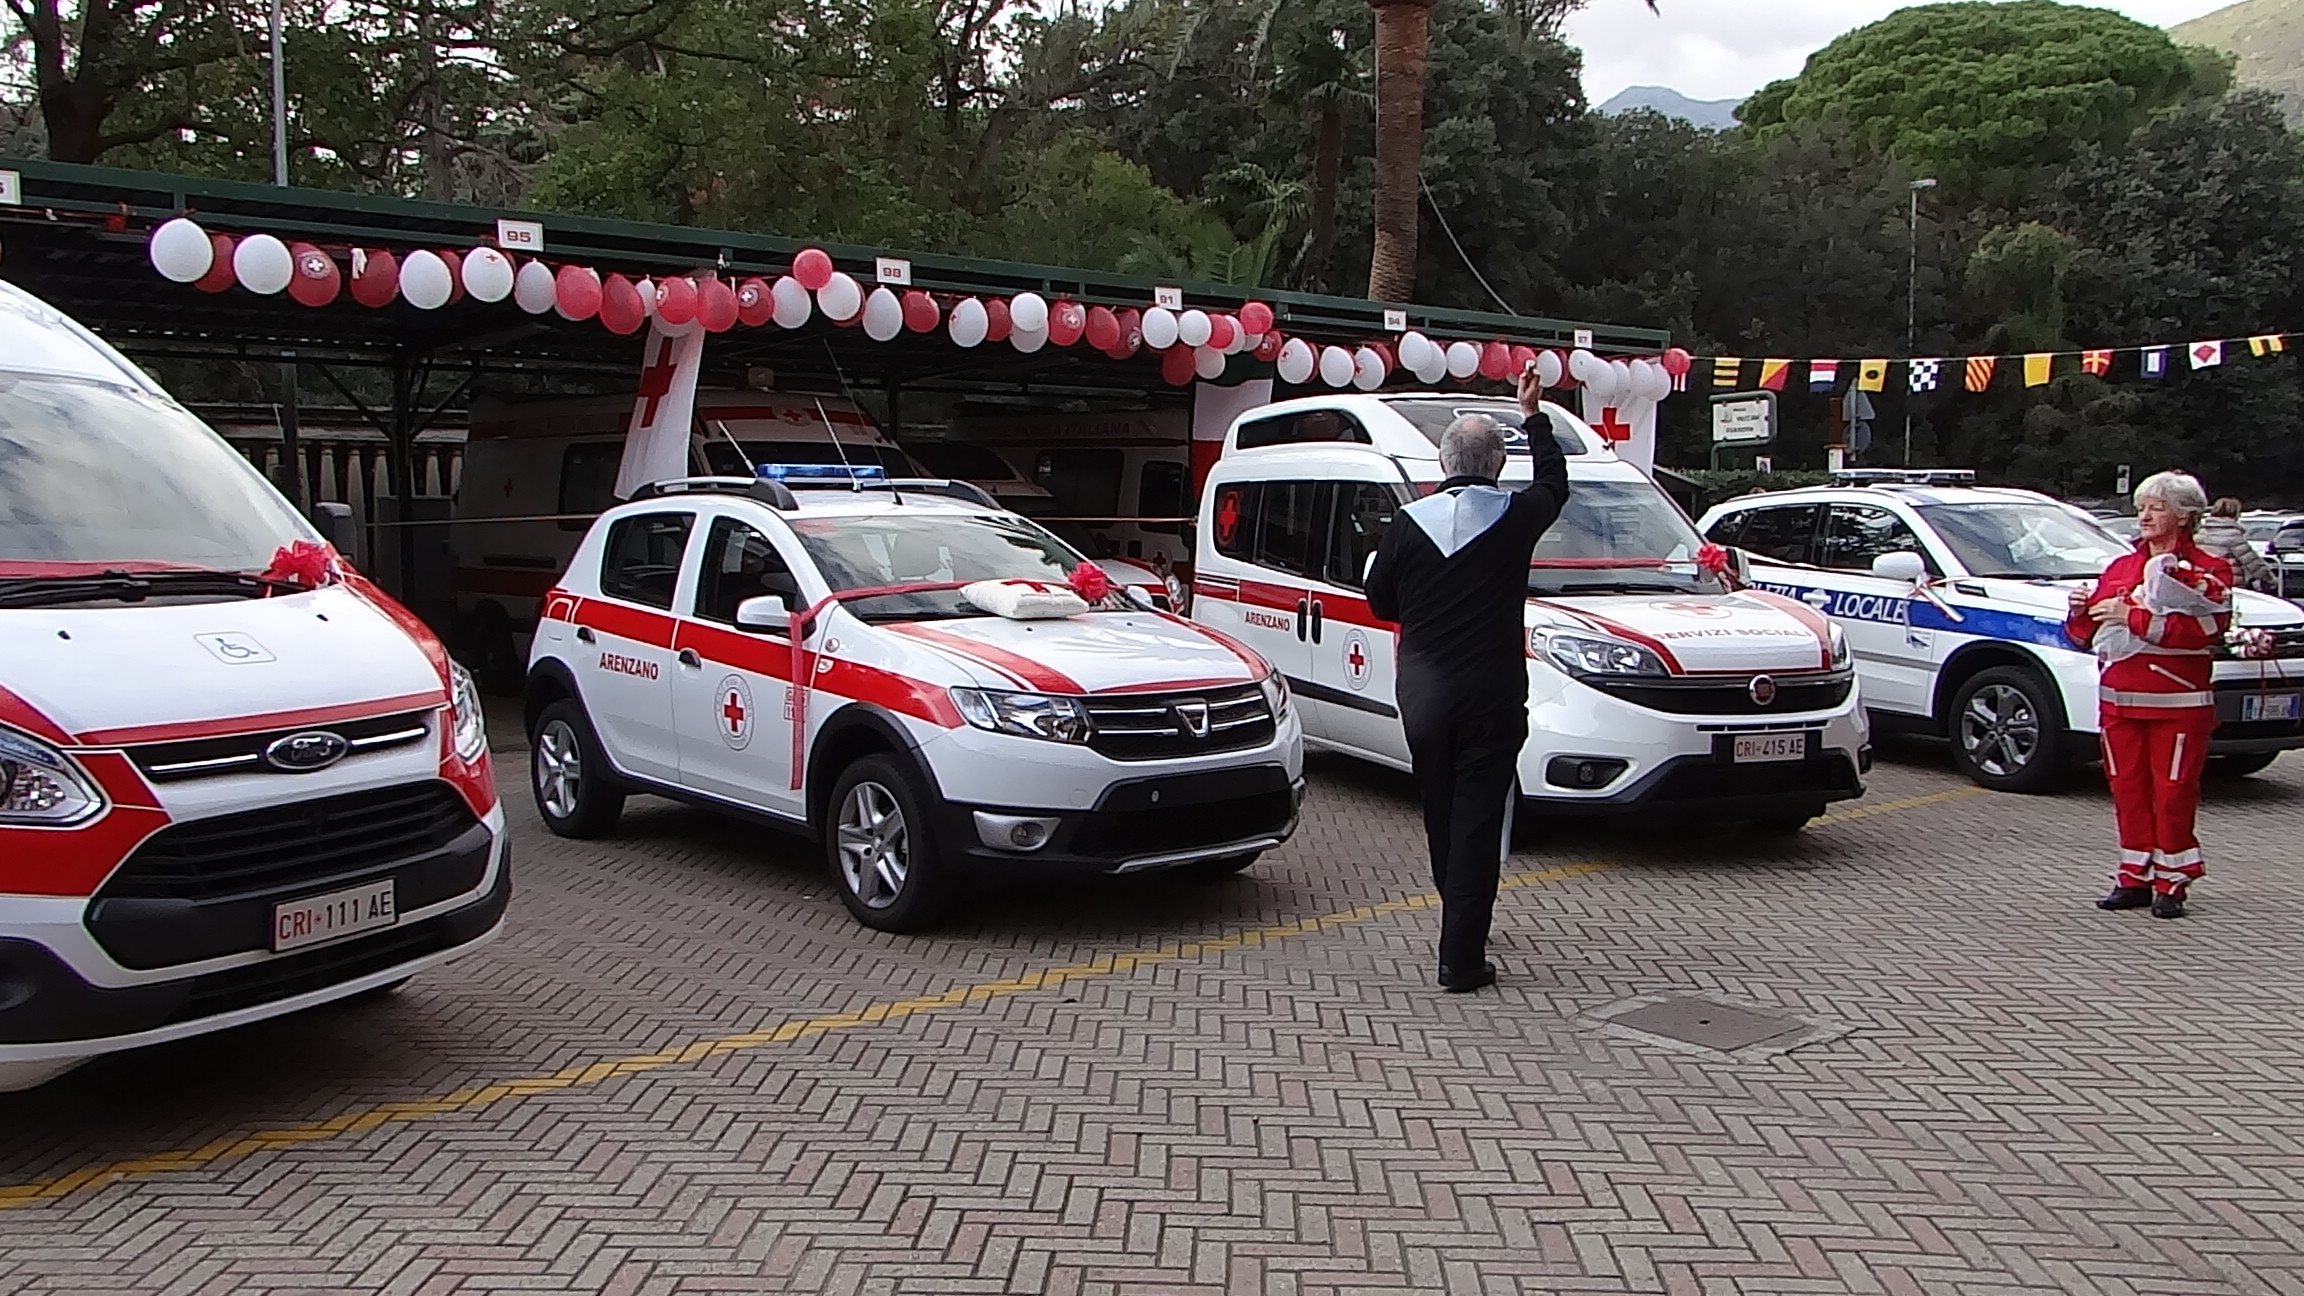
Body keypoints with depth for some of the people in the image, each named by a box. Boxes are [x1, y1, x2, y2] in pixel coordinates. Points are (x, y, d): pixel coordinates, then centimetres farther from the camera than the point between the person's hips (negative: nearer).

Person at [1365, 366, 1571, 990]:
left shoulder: (1408, 524, -2)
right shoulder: (1516, 517, -5)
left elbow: (1380, 600, 8)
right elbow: (1554, 480, 17)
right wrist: (1534, 414, 28)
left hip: (1423, 694, 3)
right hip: (1492, 697, -3)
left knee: (1441, 814, 19)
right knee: (1478, 820, -2)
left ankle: (1461, 925, 35)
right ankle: (1461, 957, -4)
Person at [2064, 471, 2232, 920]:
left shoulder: (2209, 571, 1)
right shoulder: (2120, 568, 16)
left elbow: (2204, 629, -18)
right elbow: (2088, 634, 17)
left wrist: (2133, 617, -21)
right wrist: (2082, 611, -5)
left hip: (2178, 703, -5)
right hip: (2119, 699, 5)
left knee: (2173, 791, -2)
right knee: (2128, 788, 6)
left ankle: (2171, 883, 5)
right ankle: (2135, 877, 14)